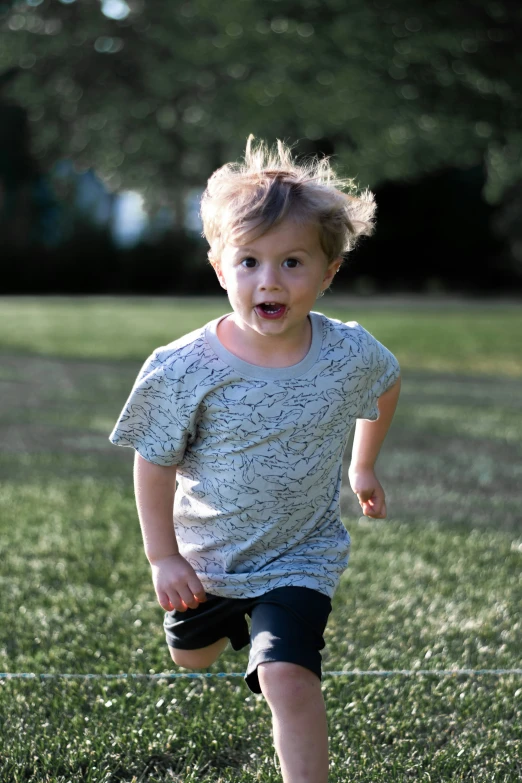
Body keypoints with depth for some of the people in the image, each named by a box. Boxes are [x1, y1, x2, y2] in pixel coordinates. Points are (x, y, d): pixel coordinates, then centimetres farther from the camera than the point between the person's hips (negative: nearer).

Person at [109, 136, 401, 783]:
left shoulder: (349, 354, -18)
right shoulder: (185, 370, -24)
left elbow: (386, 385, 8)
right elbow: (155, 464, -11)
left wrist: (364, 466, 16)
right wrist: (163, 557, -11)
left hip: (300, 556, -2)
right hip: (205, 558, 2)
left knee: (287, 678, -22)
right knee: (190, 657, 27)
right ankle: (231, 622, 63)